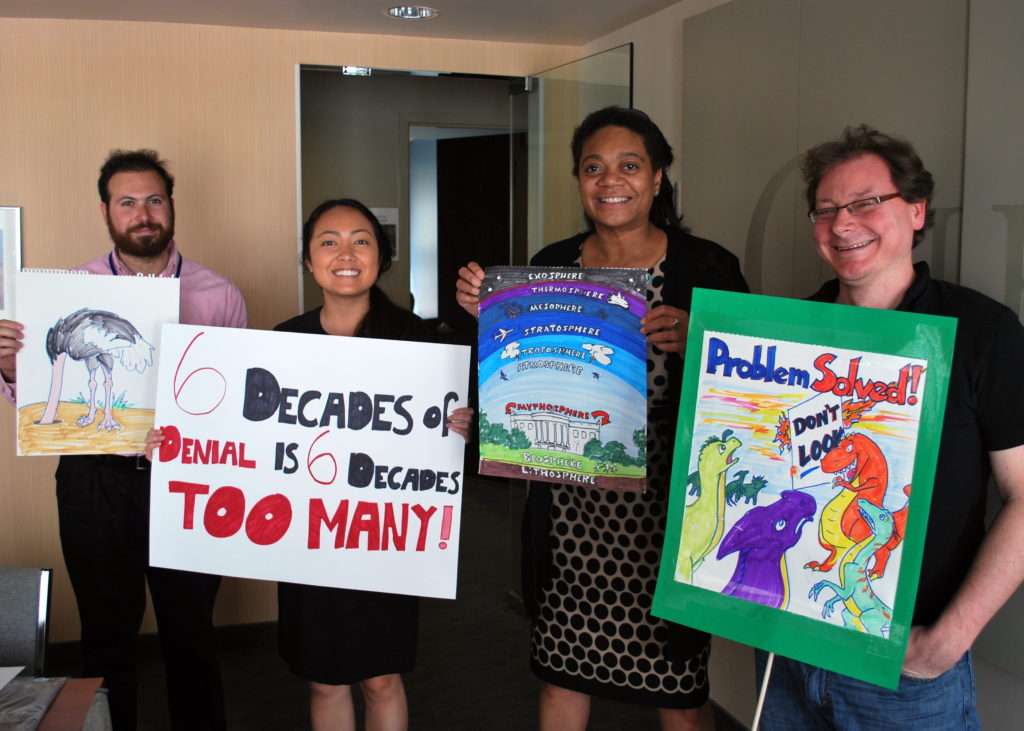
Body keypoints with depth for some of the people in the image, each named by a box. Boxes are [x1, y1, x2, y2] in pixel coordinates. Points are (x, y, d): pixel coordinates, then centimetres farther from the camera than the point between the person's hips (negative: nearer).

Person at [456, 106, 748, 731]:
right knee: (561, 673, 16)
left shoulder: (705, 267, -8)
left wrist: (694, 344, -25)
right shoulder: (551, 267, 4)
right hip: (570, 511, 4)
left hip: (663, 515, -3)